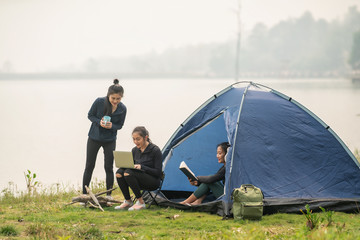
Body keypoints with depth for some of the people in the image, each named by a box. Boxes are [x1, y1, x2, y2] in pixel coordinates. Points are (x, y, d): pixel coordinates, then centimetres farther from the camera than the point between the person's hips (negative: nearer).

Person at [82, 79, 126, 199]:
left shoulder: (122, 109, -15)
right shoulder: (99, 102, -20)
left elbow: (120, 125, -2)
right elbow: (90, 115, -6)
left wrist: (112, 126, -23)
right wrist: (99, 122, -24)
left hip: (110, 140, 1)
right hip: (94, 138, -1)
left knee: (109, 167, 2)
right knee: (89, 166, 2)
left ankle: (109, 195, 14)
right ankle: (84, 195, 9)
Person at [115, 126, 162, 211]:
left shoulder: (155, 150, -11)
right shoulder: (135, 150, 8)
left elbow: (158, 173, -14)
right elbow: (132, 167, 14)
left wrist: (142, 167, -24)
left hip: (153, 183, -6)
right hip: (140, 181, 6)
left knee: (128, 173, -30)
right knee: (119, 172, -20)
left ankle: (141, 202, -20)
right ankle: (128, 201, -11)